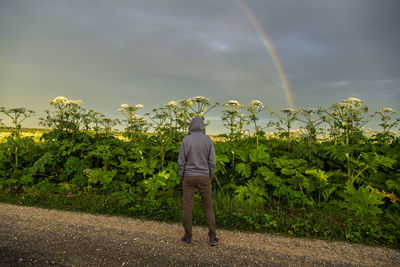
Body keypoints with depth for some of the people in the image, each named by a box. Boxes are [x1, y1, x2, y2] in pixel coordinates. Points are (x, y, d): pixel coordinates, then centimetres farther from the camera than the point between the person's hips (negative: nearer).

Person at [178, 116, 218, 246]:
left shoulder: (185, 140, -7)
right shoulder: (208, 140, -5)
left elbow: (181, 161, -6)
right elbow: (212, 161, -4)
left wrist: (181, 177, 6)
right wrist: (210, 178, 7)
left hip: (189, 177, -1)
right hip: (203, 177, 1)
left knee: (187, 207, 9)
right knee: (208, 206, 12)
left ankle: (188, 236, 18)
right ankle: (212, 237, 11)